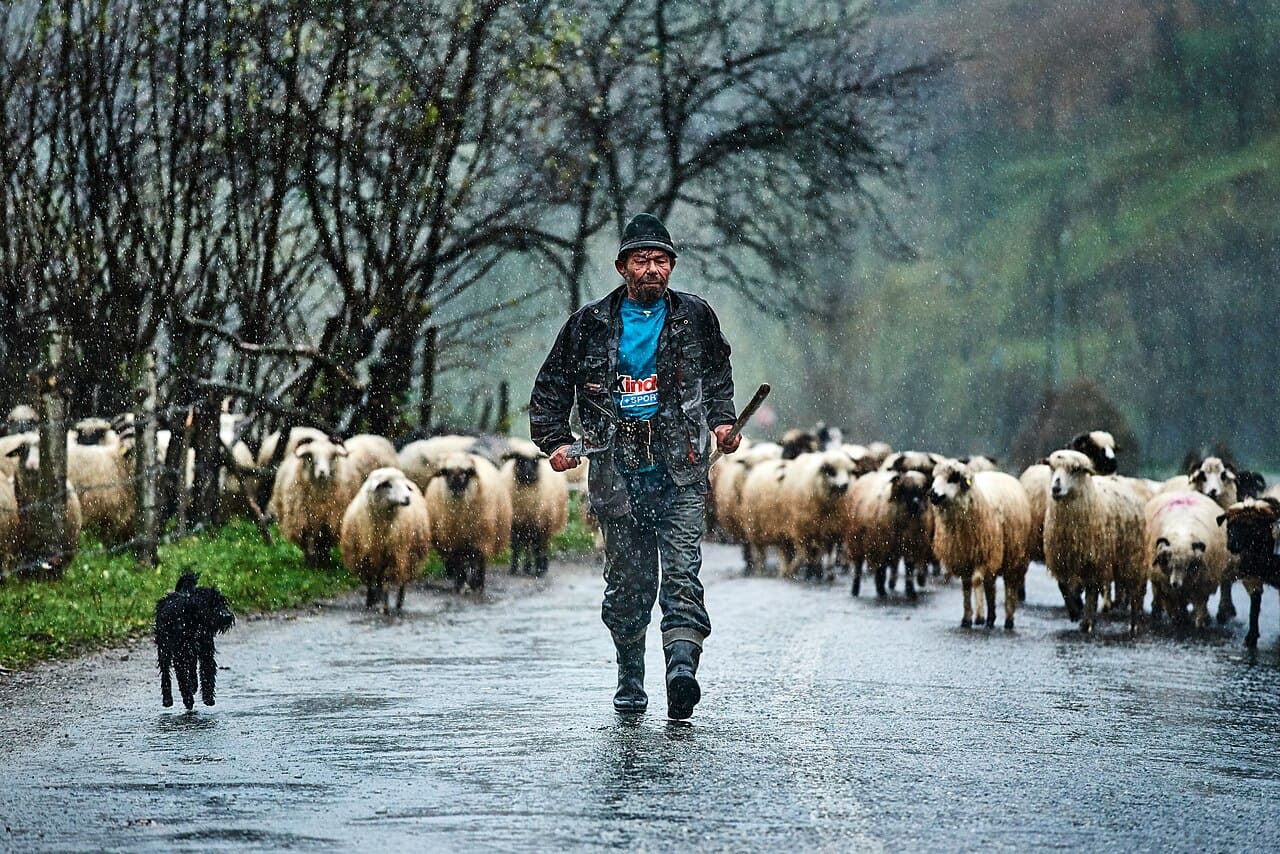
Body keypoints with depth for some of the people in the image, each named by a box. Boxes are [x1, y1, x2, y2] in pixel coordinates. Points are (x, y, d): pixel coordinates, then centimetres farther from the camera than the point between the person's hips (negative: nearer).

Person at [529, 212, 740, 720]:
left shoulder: (694, 318, 8)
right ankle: (630, 680, 21)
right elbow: (551, 389, 13)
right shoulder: (590, 325, 5)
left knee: (682, 572, -16)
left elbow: (718, 376, 25)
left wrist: (722, 421, 10)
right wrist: (555, 441, 0)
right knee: (628, 582, 5)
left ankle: (682, 668, -30)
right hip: (617, 472, 1)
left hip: (680, 472, -1)